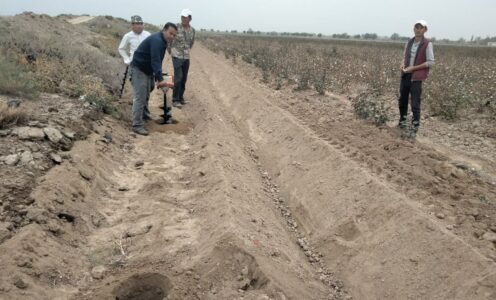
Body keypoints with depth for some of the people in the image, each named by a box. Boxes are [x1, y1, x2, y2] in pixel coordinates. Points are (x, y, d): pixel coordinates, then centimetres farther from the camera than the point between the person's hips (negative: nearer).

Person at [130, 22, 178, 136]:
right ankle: (137, 125, -9)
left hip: (148, 70, 10)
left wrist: (158, 78, 10)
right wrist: (160, 79, -44)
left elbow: (157, 61, 14)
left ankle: (143, 116, 32)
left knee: (145, 96, 18)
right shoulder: (156, 40, -24)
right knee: (140, 98, -11)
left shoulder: (163, 41, 8)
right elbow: (155, 61, -35)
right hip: (139, 69, -10)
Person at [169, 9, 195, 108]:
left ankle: (181, 98, 21)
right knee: (178, 78, -11)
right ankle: (175, 100, -3)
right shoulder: (176, 27, -10)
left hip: (186, 57, 5)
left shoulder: (192, 30, 4)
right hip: (177, 56, -5)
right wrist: (169, 49, 8)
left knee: (184, 79, 8)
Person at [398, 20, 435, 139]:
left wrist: (413, 68, -14)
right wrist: (402, 65, -1)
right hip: (405, 75, 6)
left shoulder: (428, 44, -8)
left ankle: (414, 128, 0)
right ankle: (402, 121, 33)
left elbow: (430, 62, -9)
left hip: (417, 77, -6)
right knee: (402, 100, 14)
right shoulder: (409, 42, 8)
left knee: (415, 103, -7)